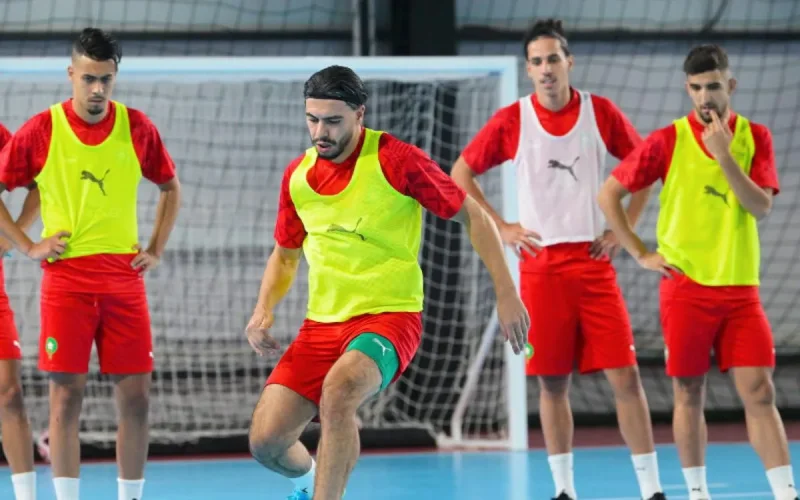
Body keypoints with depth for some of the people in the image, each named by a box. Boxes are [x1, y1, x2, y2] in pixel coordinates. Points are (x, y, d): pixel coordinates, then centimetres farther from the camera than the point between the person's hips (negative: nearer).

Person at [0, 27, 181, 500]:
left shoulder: (137, 127, 4)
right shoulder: (42, 130, -3)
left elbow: (171, 187, 19)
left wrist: (156, 249, 9)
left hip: (124, 277, 2)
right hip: (66, 278, -2)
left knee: (135, 396, 0)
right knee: (67, 394, -5)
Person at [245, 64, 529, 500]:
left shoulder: (396, 160, -11)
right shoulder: (296, 175, 5)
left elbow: (472, 217, -4)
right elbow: (285, 255, 20)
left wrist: (506, 294, -9)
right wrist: (264, 310, 2)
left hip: (388, 316, -5)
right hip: (322, 323, 5)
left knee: (338, 389, -37)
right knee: (266, 441, -3)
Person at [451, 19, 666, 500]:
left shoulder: (601, 113, 0)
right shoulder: (511, 120, -1)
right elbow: (461, 174, 8)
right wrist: (500, 226, 1)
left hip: (594, 259, 0)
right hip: (540, 262, 0)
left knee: (625, 375, -6)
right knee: (553, 382, 3)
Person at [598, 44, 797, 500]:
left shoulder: (755, 137, 3)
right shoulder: (669, 141, -2)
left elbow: (761, 207, -9)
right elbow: (609, 194, 3)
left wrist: (724, 155, -18)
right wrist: (641, 254, -3)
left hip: (741, 290, 1)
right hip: (686, 287, -1)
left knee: (759, 393, -5)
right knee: (690, 394, 4)